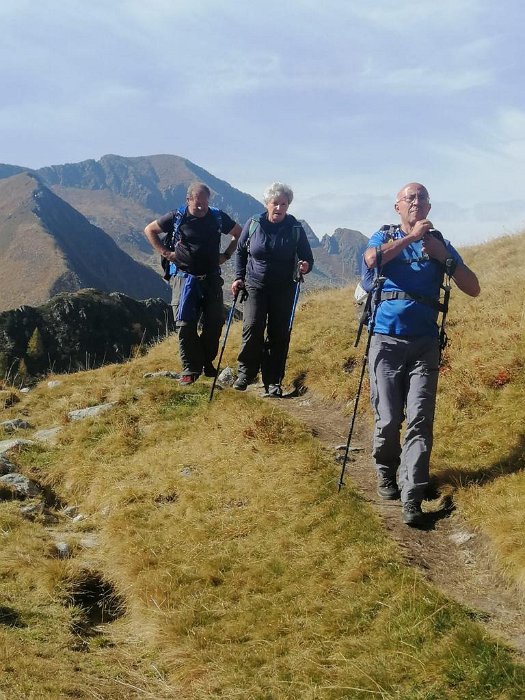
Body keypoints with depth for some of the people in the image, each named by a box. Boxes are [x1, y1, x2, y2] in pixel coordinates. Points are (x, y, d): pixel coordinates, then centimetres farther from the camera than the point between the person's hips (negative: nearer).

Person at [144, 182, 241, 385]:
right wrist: (165, 252, 1)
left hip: (211, 278, 2)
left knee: (214, 322, 2)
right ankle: (190, 370, 3)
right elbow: (149, 230, 10)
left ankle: (207, 363, 21)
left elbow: (238, 234, 16)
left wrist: (226, 255, 5)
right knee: (185, 325, -6)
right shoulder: (176, 218, -4)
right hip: (184, 277, -2)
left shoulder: (218, 217, 0)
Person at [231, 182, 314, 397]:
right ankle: (246, 372, 7)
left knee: (279, 335, 1)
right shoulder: (253, 224, 0)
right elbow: (240, 251, 12)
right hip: (255, 286, 0)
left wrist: (305, 266, -20)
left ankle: (273, 382, 11)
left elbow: (307, 258, 3)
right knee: (252, 327, -13)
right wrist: (239, 277, 3)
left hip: (284, 290, 0)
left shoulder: (296, 228, -2)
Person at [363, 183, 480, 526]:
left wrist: (443, 256, -5)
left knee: (420, 420, -8)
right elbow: (372, 259, -15)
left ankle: (412, 497, -8)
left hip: (425, 343, 1)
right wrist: (410, 237, -12)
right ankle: (386, 471, 26)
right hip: (386, 340, -1)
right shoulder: (385, 237, 10)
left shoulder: (439, 242, 13)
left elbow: (473, 288, 5)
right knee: (388, 418, -1)